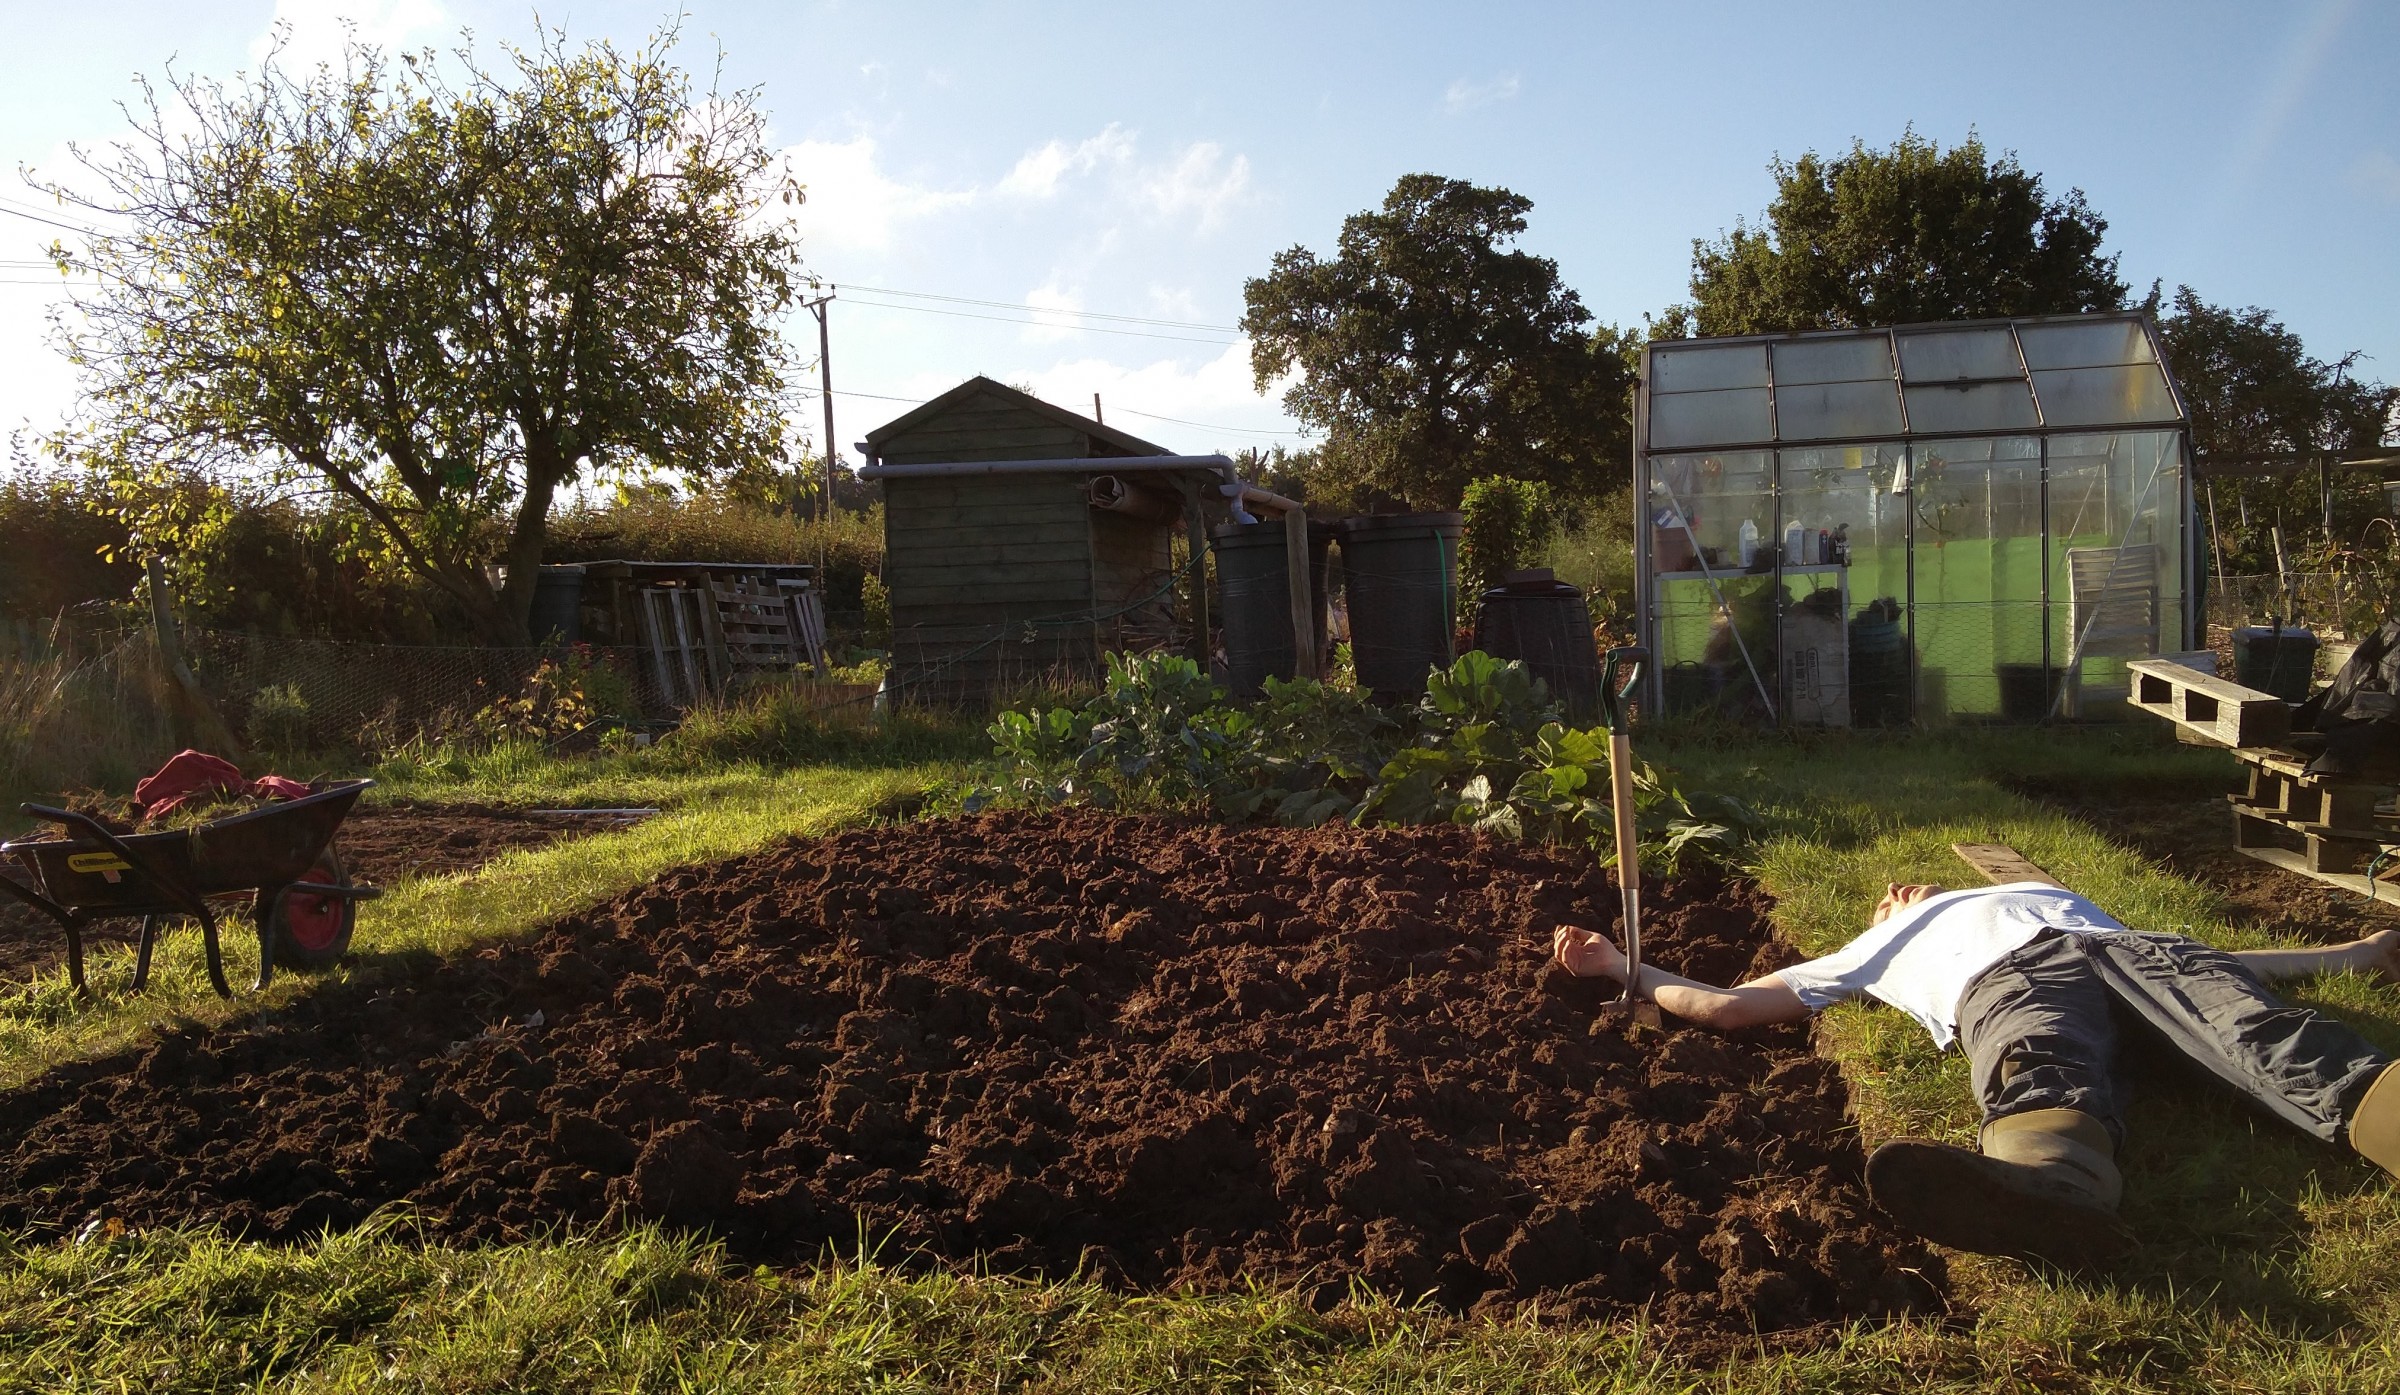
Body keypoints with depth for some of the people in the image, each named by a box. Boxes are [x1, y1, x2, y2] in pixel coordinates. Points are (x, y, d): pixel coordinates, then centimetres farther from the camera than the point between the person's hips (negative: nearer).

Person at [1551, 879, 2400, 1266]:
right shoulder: (1876, 949, 40)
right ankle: (2047, 1184, -69)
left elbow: (2205, 965, 36)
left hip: (2122, 944, 3)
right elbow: (1726, 1005, 32)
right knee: (2043, 1077, -37)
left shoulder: (2054, 892, 45)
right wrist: (1621, 966, 32)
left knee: (2237, 1014, -32)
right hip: (2003, 980, -2)